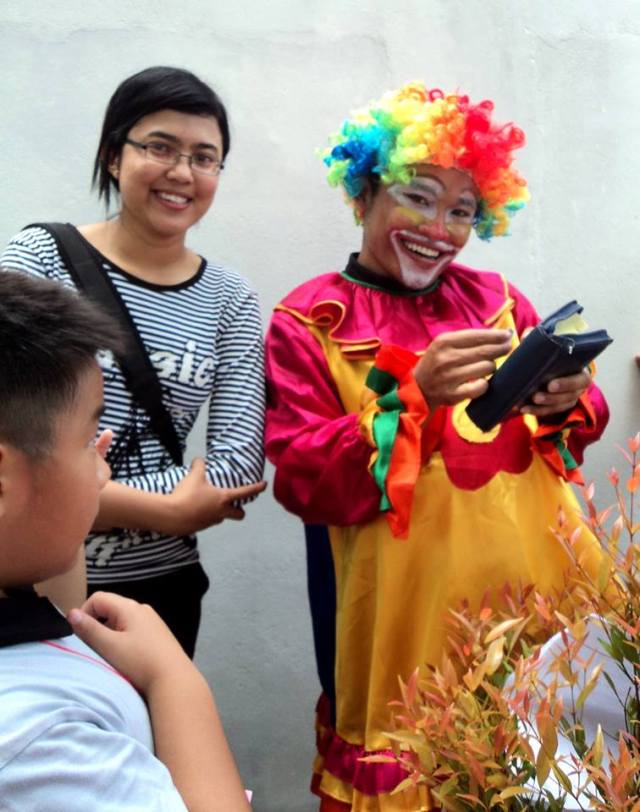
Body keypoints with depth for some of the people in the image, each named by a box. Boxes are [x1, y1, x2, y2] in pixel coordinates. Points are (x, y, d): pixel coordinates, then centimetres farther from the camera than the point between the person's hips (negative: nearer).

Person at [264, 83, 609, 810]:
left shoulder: (492, 298, 10)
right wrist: (414, 397, -22)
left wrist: (562, 404, -11)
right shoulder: (310, 321, -3)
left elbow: (581, 425, 12)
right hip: (404, 611, -3)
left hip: (532, 589, 4)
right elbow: (300, 479, -11)